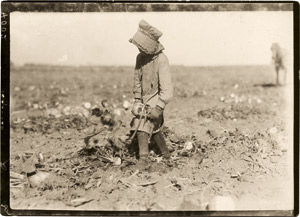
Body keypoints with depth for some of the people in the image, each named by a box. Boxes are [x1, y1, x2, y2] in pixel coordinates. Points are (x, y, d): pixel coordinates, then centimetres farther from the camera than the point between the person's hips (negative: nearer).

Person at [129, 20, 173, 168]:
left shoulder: (161, 60, -21)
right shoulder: (140, 57, -1)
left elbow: (166, 87, -22)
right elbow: (137, 79, 9)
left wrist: (159, 108, -25)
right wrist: (137, 100, 6)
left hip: (156, 99, -7)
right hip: (145, 99, 7)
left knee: (143, 128, -13)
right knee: (153, 128, 17)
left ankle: (143, 160, -3)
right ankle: (166, 154, 36)